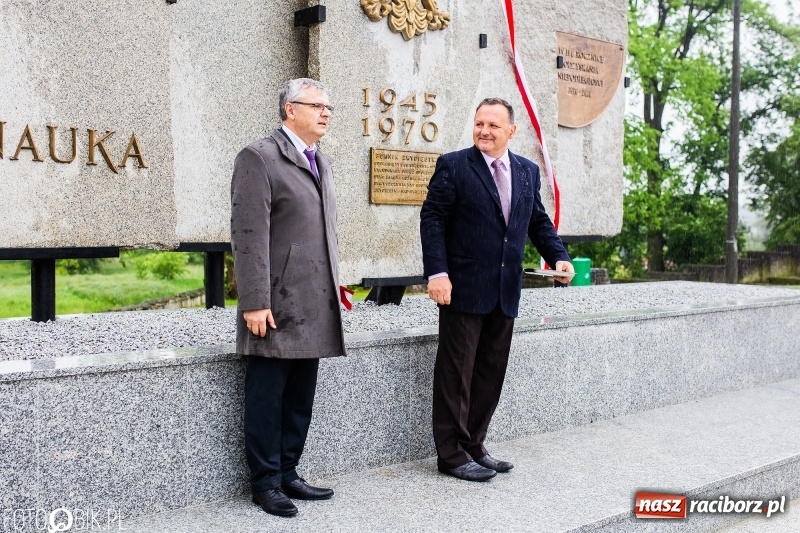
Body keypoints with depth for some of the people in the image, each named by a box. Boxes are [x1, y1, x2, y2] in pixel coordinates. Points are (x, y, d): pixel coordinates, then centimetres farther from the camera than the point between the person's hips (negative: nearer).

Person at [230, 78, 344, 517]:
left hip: (314, 307, 8)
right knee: (267, 399, 3)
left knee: (300, 399, 13)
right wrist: (255, 303, -18)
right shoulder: (260, 157, -7)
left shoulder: (322, 162, 18)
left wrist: (332, 291, 17)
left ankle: (287, 474, 25)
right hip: (277, 306, -7)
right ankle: (265, 483, 16)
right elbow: (249, 235, -14)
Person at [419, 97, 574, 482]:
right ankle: (451, 454, 10)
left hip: (505, 292, 6)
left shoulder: (528, 172, 12)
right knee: (456, 373, 0)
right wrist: (437, 272, -17)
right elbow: (432, 219, -8)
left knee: (491, 374, 12)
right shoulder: (453, 165, -4)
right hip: (464, 288, -6)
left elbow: (538, 222, 18)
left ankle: (473, 446, 24)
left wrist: (558, 257, 1)